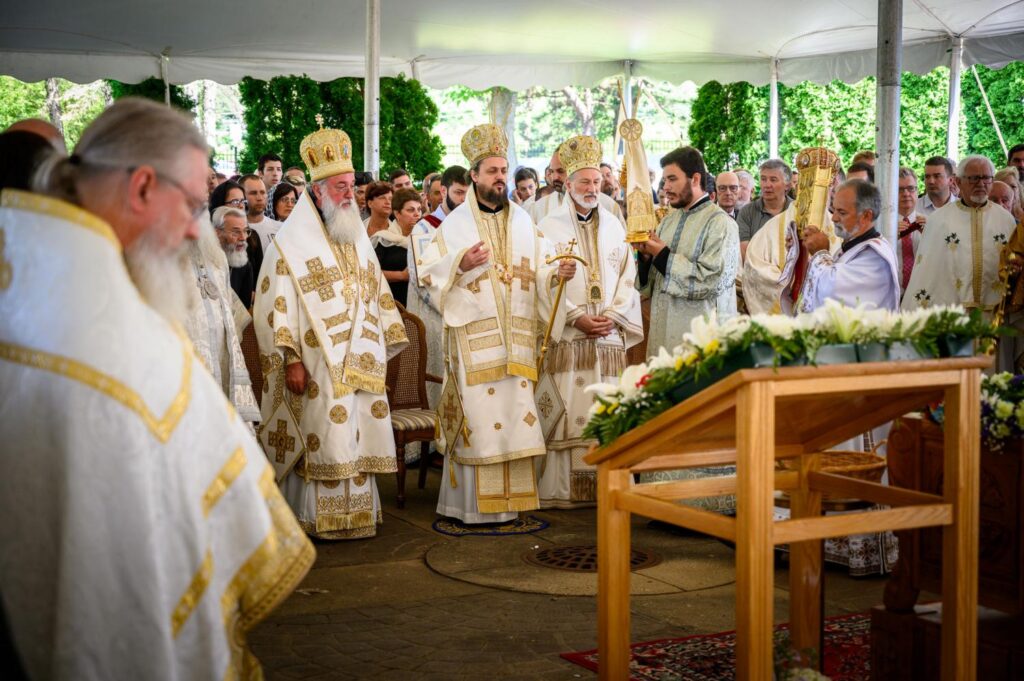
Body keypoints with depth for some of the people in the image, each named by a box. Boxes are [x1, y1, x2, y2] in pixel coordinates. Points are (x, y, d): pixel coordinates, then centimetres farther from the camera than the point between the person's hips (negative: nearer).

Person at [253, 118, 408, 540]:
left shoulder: (357, 238, 16)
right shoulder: (292, 242, -5)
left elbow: (376, 294, 21)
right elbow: (276, 303, -10)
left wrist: (385, 344, 15)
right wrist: (289, 358, -16)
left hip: (359, 364, 6)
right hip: (318, 367, -6)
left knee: (356, 441, 8)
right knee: (322, 442, -4)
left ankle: (356, 513, 17)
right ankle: (316, 519, 5)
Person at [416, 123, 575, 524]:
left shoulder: (523, 222, 12)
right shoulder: (455, 224, 3)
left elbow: (541, 270, 6)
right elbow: (429, 275, -1)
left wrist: (559, 272, -14)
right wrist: (461, 264, -16)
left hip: (517, 337, 4)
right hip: (473, 336, -3)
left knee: (515, 411, 4)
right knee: (477, 415, -6)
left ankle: (509, 500, 12)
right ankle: (473, 503, 1)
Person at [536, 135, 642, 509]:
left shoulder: (614, 226, 14)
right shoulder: (549, 227, 2)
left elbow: (628, 278, 12)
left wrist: (613, 316, -4)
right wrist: (577, 318, -13)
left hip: (609, 337, 3)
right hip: (566, 337, -3)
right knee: (567, 412, -6)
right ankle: (560, 489, -1)